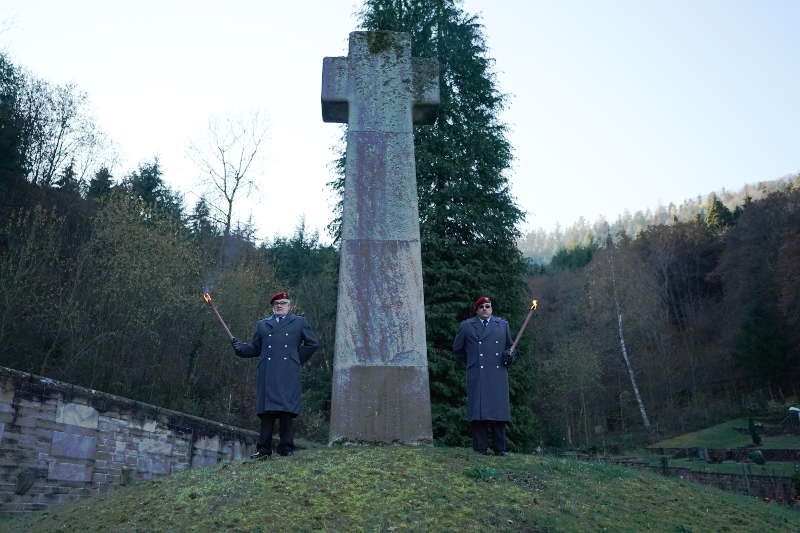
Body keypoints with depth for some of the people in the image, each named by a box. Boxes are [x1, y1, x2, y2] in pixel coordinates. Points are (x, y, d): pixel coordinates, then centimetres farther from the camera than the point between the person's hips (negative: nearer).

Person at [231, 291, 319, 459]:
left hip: (288, 375, -2)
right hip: (267, 375, 2)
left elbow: (313, 343, 14)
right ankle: (264, 450, 1)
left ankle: (286, 448, 2)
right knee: (266, 411, -3)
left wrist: (298, 359, 8)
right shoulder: (262, 325, 22)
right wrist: (240, 347, 1)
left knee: (287, 410, -6)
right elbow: (255, 348, 19)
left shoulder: (299, 322, 15)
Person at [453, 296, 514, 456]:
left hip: (498, 375, 2)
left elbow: (509, 346, 22)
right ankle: (480, 449, -1)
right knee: (478, 412, -7)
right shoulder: (466, 326, 9)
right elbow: (457, 348, 17)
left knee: (499, 411, 0)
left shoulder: (502, 324, 15)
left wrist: (508, 355, 2)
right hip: (477, 375, -2)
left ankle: (499, 449, 8)